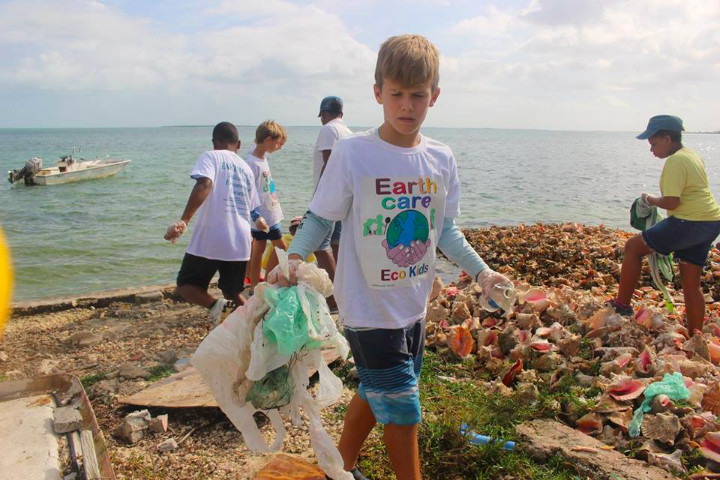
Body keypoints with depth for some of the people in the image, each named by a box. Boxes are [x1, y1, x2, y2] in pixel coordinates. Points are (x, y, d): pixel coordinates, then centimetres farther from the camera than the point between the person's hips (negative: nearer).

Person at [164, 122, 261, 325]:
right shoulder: (246, 168, 17)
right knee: (233, 293, 21)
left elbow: (204, 184, -20)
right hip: (240, 242, 5)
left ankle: (214, 304, -16)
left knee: (186, 285, 12)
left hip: (210, 239, -5)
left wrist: (184, 221, -25)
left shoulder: (211, 156, 1)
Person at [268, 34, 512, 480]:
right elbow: (320, 218, -9)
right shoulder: (353, 153, -15)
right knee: (403, 408, 1)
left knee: (375, 394, 22)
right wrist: (294, 257, -26)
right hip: (369, 308, -6)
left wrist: (481, 270, 3)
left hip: (413, 306, 6)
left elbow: (446, 229, 10)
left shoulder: (441, 159, 0)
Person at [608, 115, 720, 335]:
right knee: (691, 283, 13)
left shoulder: (675, 161, -15)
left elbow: (671, 202, -21)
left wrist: (650, 199, -3)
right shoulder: (691, 155, 16)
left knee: (633, 247, 0)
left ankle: (622, 304, 4)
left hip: (689, 223, -10)